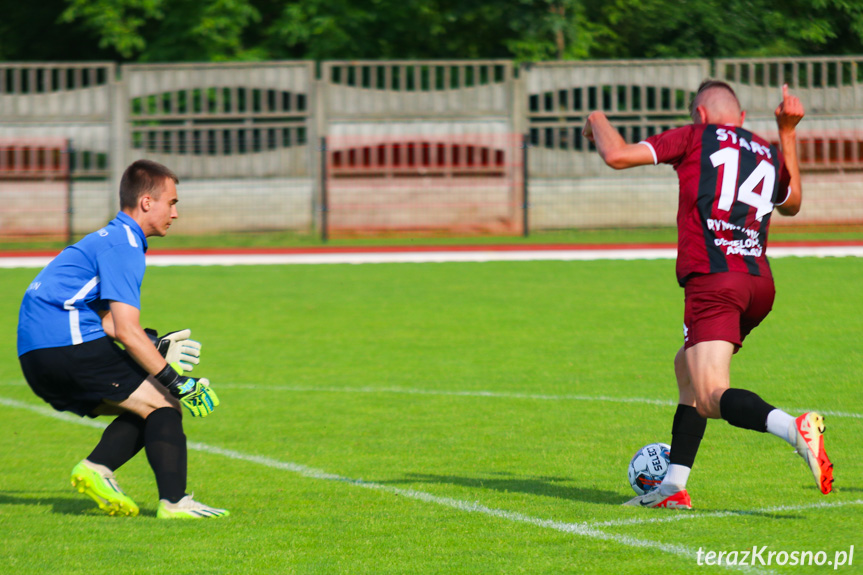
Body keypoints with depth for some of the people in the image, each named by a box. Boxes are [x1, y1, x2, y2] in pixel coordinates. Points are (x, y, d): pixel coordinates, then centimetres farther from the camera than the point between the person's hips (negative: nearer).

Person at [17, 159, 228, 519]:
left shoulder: (108, 239, 23)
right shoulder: (124, 246, -9)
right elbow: (126, 331, -16)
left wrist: (155, 347, 26)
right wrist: (175, 381, -15)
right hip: (70, 345, -10)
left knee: (145, 411, 15)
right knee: (163, 405, -7)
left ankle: (96, 468, -4)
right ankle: (173, 501, -19)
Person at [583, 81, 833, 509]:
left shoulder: (695, 137, 5)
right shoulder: (769, 155, 20)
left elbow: (617, 156, 1)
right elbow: (792, 204, 41)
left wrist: (597, 120, 23)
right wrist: (788, 133, 41)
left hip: (712, 279, -7)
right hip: (760, 283, 7)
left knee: (713, 397, -15)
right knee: (687, 367, 25)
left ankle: (796, 429, -42)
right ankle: (674, 487, 23)